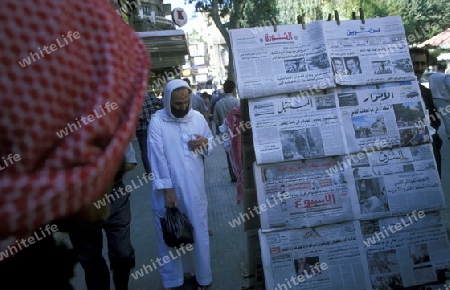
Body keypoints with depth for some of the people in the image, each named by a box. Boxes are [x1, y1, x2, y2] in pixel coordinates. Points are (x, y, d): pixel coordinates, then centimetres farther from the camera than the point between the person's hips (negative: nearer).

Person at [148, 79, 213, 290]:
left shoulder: (198, 117, 2)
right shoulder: (157, 121, -10)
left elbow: (211, 141, 13)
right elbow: (158, 157, -14)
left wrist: (204, 142, -12)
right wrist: (167, 190, -18)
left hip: (194, 188, 3)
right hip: (168, 188, -2)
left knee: (198, 232, 14)